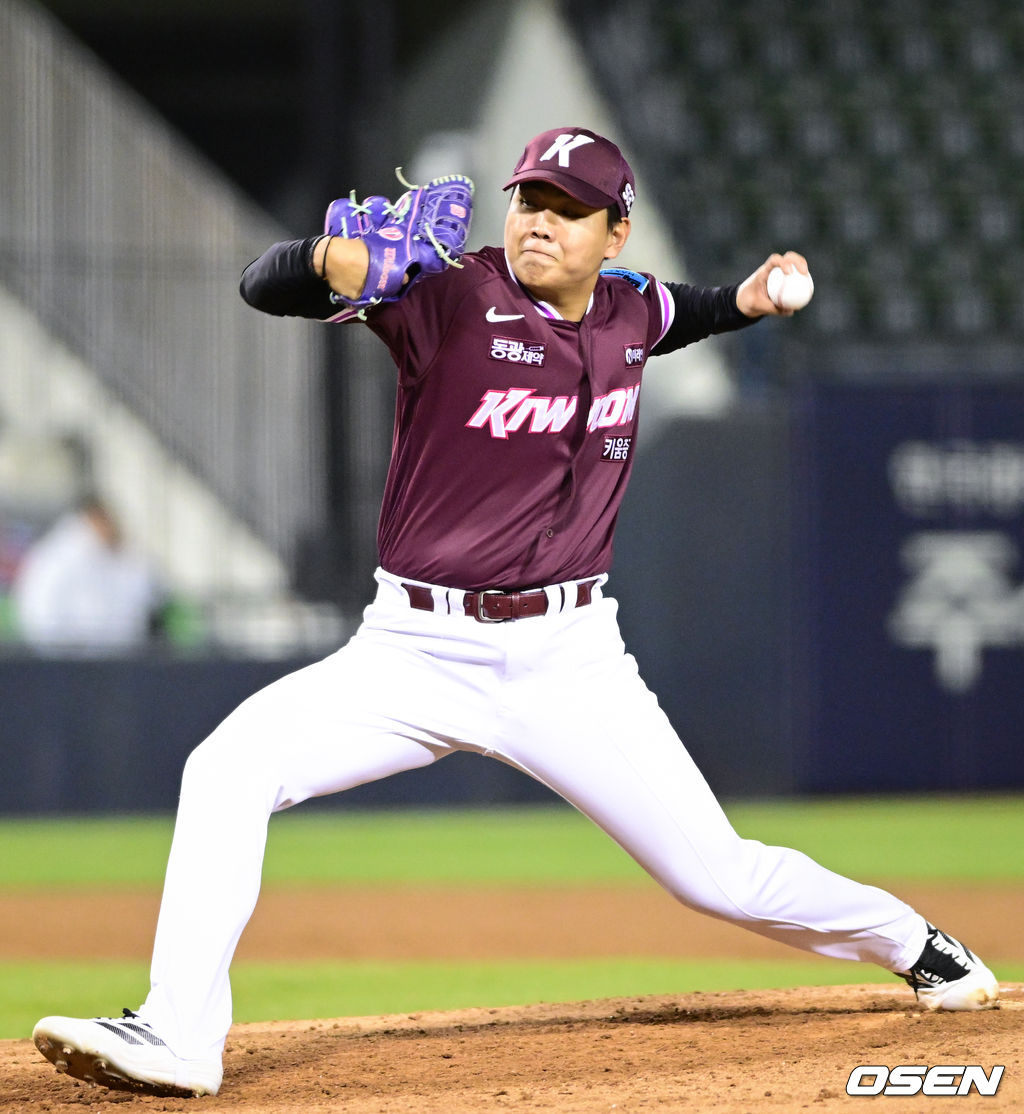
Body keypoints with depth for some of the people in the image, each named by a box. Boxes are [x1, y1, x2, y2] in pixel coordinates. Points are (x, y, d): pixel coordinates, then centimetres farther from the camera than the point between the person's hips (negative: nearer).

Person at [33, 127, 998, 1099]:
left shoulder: (627, 310, 4)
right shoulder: (453, 295, -10)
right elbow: (265, 285, -21)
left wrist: (742, 302, 13)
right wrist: (333, 261, -42)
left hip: (569, 662, 2)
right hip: (415, 650, -2)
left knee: (718, 875, 1)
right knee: (230, 768, -23)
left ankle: (907, 941, 29)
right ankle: (176, 1033, -21)